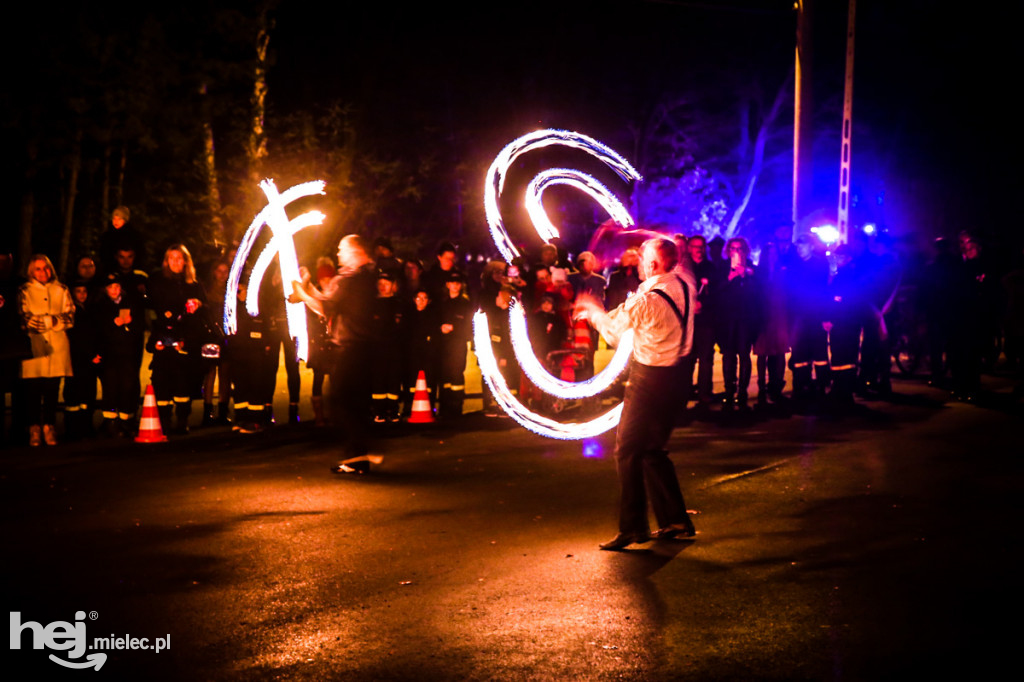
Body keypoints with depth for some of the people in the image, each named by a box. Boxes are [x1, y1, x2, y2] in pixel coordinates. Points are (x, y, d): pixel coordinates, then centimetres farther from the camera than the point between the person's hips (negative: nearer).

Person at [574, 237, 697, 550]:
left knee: (628, 451, 1)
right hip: (674, 372, 8)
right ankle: (675, 520, 21)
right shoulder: (684, 286, 0)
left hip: (649, 378, -8)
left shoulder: (647, 299, -22)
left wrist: (593, 311, 12)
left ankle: (633, 527, 3)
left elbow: (614, 331, -6)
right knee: (653, 450, 18)